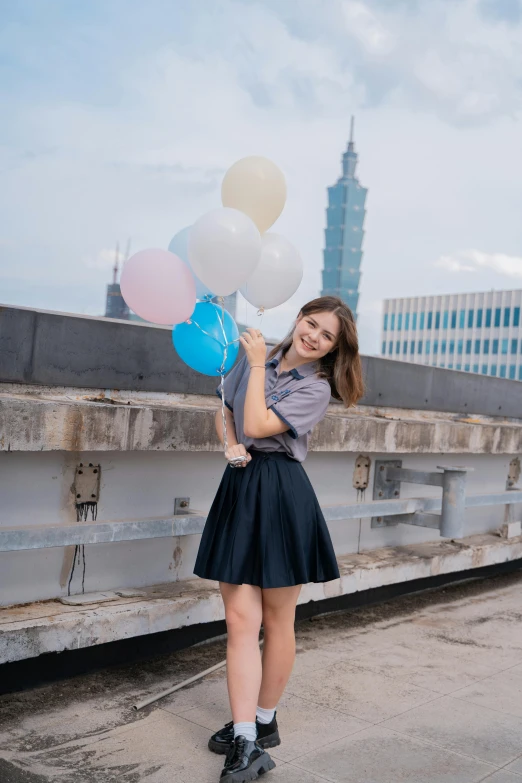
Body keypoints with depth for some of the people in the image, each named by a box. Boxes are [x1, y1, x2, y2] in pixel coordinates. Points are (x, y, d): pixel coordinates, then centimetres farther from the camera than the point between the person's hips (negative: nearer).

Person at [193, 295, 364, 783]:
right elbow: (225, 410, 19)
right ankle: (246, 743, 5)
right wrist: (231, 445, -1)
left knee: (276, 620, 8)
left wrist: (258, 363, -8)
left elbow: (257, 425, -15)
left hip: (281, 495, -4)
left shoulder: (316, 387, -4)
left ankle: (264, 721, 27)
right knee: (240, 619, 0)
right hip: (239, 489, 4)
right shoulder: (254, 358, 10)